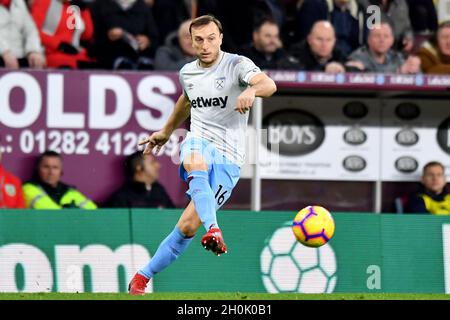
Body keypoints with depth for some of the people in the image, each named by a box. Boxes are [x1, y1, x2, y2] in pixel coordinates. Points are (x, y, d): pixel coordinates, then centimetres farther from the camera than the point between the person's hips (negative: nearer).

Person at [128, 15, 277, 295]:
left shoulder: (237, 65, -8)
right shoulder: (188, 72, 10)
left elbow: (269, 85, -28)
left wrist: (252, 90, -51)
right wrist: (167, 131, 46)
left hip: (228, 158, -3)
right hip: (199, 143, 3)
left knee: (188, 225, -10)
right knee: (195, 164, -38)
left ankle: (143, 277, 4)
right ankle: (214, 230, -59)